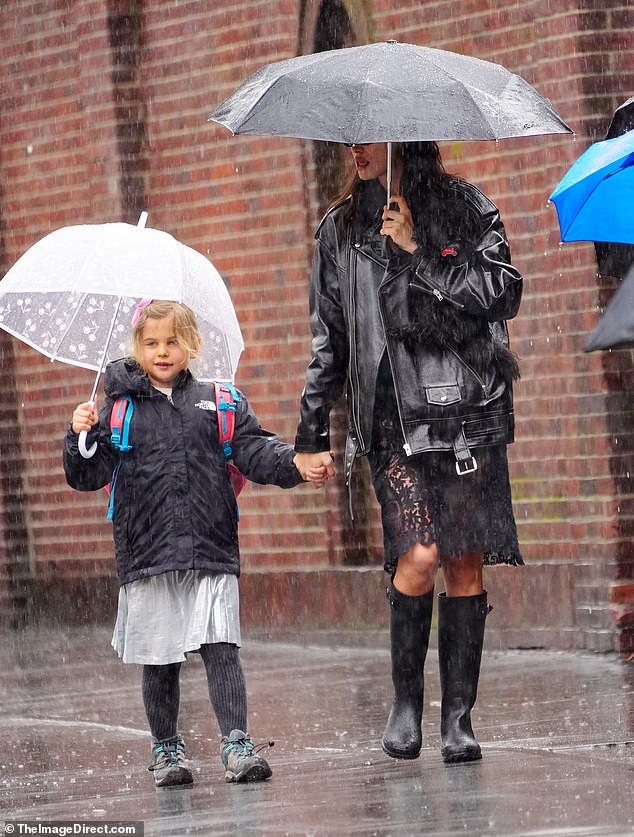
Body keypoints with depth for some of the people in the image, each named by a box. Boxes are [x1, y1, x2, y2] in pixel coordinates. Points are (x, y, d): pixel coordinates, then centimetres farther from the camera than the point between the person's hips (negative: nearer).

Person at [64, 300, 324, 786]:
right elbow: (88, 476, 5)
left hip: (212, 553, 0)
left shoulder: (220, 404, 9)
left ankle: (236, 744, -8)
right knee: (159, 660, 6)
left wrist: (296, 464, -15)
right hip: (147, 558, 0)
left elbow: (255, 451, 3)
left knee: (221, 649, -9)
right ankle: (167, 749, 18)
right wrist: (81, 438, -14)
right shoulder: (119, 409, 7)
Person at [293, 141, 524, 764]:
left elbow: (504, 293, -5)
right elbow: (328, 339, 16)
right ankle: (405, 701, 3)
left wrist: (416, 252, -9)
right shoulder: (341, 229, 12)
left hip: (469, 413, 0)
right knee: (419, 556, -15)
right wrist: (311, 434, 13)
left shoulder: (464, 208, 5)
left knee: (465, 564, -2)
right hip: (394, 420, 0)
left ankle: (458, 717, 6)